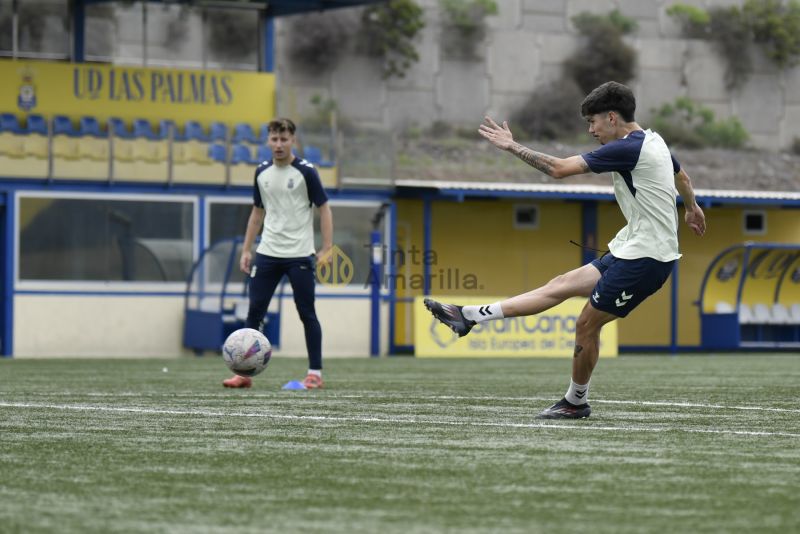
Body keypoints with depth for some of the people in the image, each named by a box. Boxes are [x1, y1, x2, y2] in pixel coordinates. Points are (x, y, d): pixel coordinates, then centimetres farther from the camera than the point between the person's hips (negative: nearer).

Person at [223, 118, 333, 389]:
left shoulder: (305, 171, -5)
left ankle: (315, 373, 8)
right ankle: (244, 373, 3)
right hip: (267, 253, 4)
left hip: (300, 255, -4)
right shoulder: (262, 172, 8)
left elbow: (324, 208, -3)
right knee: (254, 311, 0)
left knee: (307, 313, 1)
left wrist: (327, 248, -11)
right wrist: (246, 249, 13)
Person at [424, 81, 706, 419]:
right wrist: (692, 208, 52)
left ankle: (576, 402, 16)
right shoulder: (652, 141, 11)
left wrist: (512, 146, -9)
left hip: (645, 258, -10)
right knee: (561, 286, 7)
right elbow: (682, 177, 31)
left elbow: (559, 168, -19)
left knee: (587, 324, -1)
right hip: (633, 251, 10)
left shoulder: (628, 149, -19)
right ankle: (469, 317, 6)